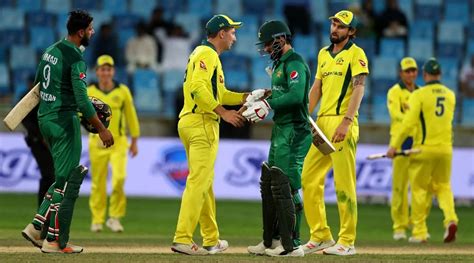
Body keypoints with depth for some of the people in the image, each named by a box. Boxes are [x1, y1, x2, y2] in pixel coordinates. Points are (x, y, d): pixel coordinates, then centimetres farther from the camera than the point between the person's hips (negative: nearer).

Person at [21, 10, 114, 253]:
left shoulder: (51, 50, 10)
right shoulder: (76, 58, -17)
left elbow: (39, 84, 19)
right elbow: (82, 100, -23)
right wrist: (101, 129, -20)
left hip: (45, 119, 9)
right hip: (64, 121, -9)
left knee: (73, 174, 17)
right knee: (66, 180, -2)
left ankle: (37, 227, 9)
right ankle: (54, 240, 0)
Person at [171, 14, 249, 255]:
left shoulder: (205, 53, 23)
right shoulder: (207, 54, -9)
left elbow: (218, 93, 25)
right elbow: (198, 89, -23)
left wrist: (247, 97, 15)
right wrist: (223, 112, -21)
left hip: (189, 123, 11)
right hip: (202, 125, -11)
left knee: (205, 183, 15)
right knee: (198, 182, -14)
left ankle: (211, 240, 21)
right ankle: (182, 239, -19)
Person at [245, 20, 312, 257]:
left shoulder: (295, 63, -12)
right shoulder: (280, 64, 20)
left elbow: (296, 96, -25)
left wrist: (268, 105, -21)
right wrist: (259, 99, 7)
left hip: (293, 132, -11)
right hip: (280, 131, 11)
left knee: (285, 189, -12)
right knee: (269, 185, 15)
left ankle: (291, 245, -10)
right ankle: (271, 241, 22)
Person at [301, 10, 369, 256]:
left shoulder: (356, 53, -3)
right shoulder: (324, 54, 20)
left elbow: (358, 88, -12)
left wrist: (346, 121, -22)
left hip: (343, 123, -8)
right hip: (322, 122, 8)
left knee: (344, 183, -8)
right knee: (309, 178, 6)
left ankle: (347, 242, -5)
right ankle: (320, 236, 13)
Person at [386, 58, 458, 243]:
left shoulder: (419, 94, -7)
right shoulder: (450, 95, 9)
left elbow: (409, 122, -15)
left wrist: (394, 145, -11)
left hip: (424, 148, -4)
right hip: (445, 148, 4)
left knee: (419, 189, 6)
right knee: (443, 186, 15)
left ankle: (419, 232, 6)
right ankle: (451, 219, -11)